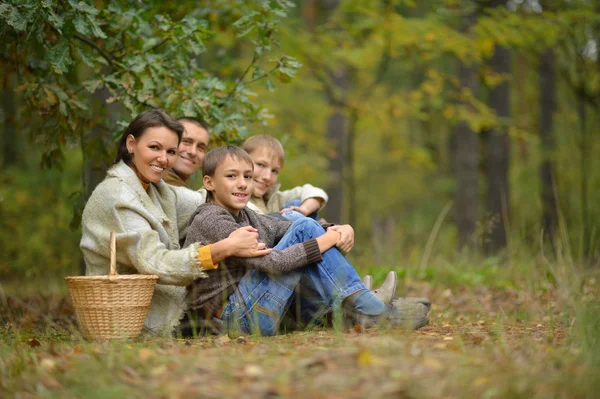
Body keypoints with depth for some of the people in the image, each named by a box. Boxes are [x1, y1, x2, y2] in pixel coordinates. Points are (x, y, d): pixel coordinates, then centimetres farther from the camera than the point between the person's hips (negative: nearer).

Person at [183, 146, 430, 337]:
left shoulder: (244, 215, 17)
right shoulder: (209, 220, -13)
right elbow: (270, 262, -21)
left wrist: (337, 231, -11)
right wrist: (325, 241, -15)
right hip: (237, 319, -9)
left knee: (307, 229, 4)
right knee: (304, 230, -12)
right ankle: (370, 313, -12)